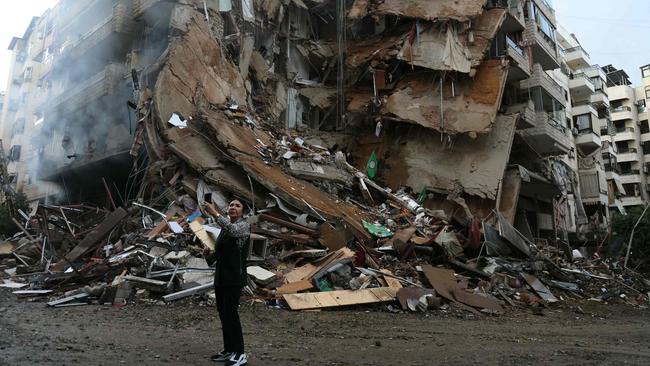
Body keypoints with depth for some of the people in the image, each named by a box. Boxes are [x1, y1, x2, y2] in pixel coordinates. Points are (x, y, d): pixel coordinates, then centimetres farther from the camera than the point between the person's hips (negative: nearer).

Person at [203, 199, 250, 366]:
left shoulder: (244, 225, -9)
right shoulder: (225, 227, 14)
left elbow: (232, 230, -33)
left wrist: (215, 213, -32)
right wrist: (209, 253, 0)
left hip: (235, 277, -8)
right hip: (221, 276, 8)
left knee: (230, 312, -8)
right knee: (222, 313, 12)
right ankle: (229, 350, 24)